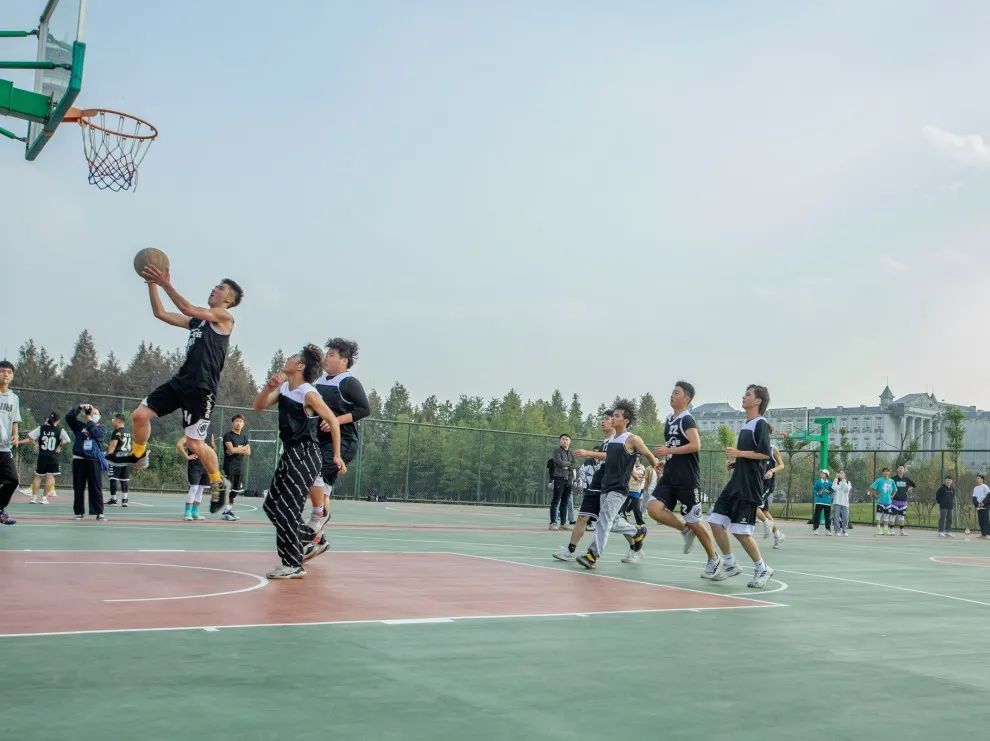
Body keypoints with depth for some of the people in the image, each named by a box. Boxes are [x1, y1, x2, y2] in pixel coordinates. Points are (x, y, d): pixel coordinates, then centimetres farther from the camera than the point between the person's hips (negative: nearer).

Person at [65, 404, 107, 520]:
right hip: (79, 460, 1)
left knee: (96, 488, -2)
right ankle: (79, 512, 11)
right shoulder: (79, 426, 12)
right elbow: (69, 417, -1)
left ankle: (99, 512, 0)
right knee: (78, 488, 5)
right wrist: (79, 407, -11)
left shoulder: (102, 428, 10)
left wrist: (89, 420, -8)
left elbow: (97, 434, -12)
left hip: (94, 461, -1)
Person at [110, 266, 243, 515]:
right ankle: (138, 455, 27)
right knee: (140, 415, 1)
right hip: (181, 381, 8)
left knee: (195, 443, -10)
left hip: (202, 388, -8)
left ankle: (218, 484, 11)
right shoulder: (197, 320, 21)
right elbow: (160, 313, 22)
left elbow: (187, 309, -17)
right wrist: (153, 284, 12)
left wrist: (166, 283, -17)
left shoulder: (224, 317, -3)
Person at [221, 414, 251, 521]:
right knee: (228, 489, -10)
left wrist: (236, 450, -9)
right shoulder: (228, 435, -4)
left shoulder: (244, 437, 16)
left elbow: (248, 452, 6)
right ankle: (225, 512, -9)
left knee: (235, 490, 9)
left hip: (240, 467, 7)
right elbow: (231, 449, -17)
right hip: (229, 467, -7)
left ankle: (230, 510, 17)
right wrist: (243, 448, -3)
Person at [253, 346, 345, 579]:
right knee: (272, 505, 13)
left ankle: (294, 566, 0)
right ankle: (305, 541, 23)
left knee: (286, 509, -8)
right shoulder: (283, 387, 8)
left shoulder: (309, 394, -15)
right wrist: (269, 386, -10)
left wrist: (337, 455, -8)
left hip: (305, 455, -9)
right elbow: (259, 406, 7)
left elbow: (333, 421, -11)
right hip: (289, 453, 9)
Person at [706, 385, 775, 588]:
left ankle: (762, 569, 8)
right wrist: (734, 462, 13)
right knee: (716, 521, 3)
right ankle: (729, 564, 15)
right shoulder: (746, 425, 18)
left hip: (750, 487, -9)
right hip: (735, 483, 9)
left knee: (741, 531, -9)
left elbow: (765, 454, -19)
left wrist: (739, 453, -17)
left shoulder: (761, 424, -9)